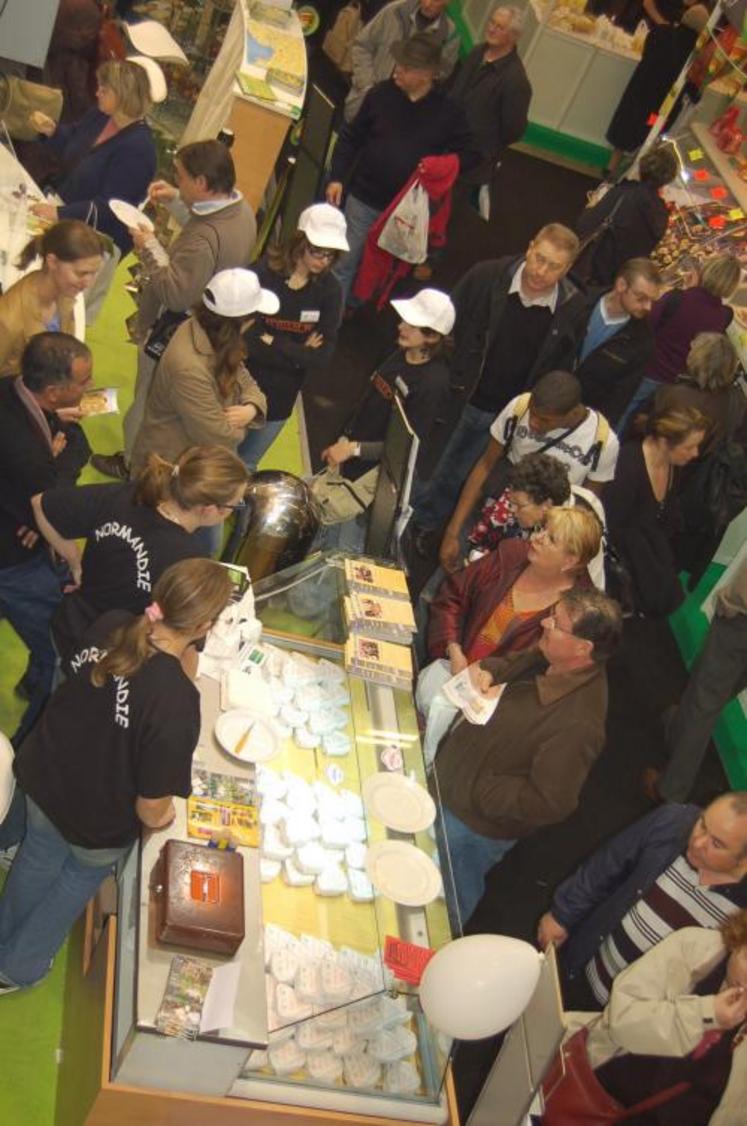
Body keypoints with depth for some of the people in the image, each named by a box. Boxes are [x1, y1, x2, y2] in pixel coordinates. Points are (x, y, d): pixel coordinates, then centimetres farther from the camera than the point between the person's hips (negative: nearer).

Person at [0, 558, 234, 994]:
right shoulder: (177, 704, -40)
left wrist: (184, 660, -10)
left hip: (42, 777, 5)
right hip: (97, 822, -5)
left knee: (38, 858, 34)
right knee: (83, 875, 30)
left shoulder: (111, 625, -22)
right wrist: (160, 817, -7)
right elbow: (152, 807, -26)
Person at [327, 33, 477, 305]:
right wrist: (337, 177, -2)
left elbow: (470, 154, 2)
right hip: (364, 197, 0)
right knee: (344, 262, 4)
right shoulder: (381, 93, -5)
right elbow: (350, 137, 4)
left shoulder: (448, 111, -8)